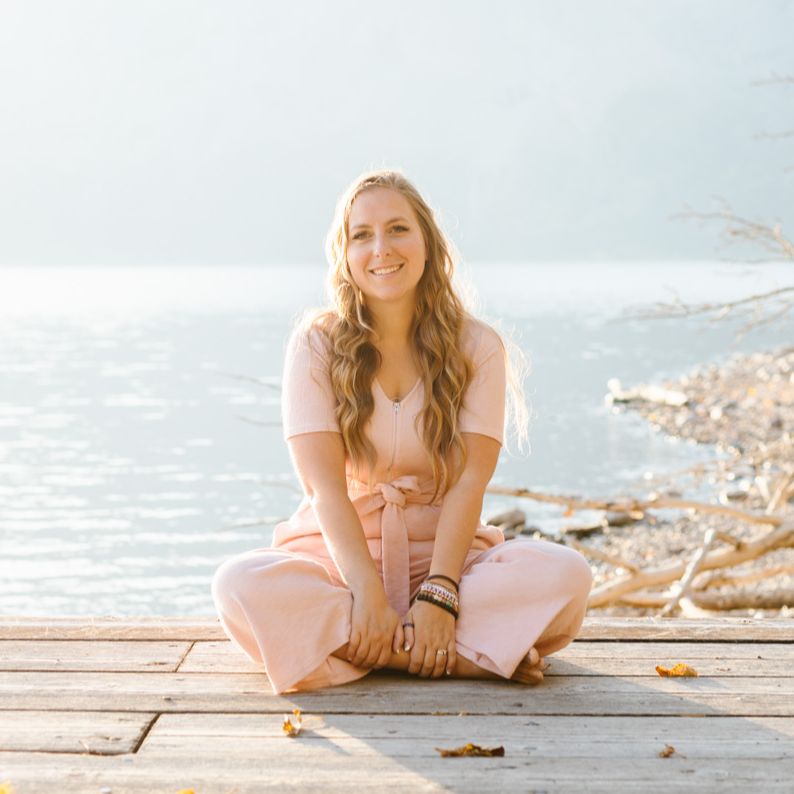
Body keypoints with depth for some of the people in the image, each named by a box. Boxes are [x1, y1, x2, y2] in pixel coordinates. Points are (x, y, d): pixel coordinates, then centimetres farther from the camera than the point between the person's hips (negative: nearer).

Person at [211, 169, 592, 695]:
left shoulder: (476, 347, 0)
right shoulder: (317, 343, -2)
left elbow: (469, 480, -9)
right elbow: (324, 483, -12)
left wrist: (438, 594, -23)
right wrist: (368, 592, -25)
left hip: (444, 554, 1)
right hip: (338, 557, 0)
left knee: (566, 574, -27)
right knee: (240, 585, -33)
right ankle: (475, 656, -28)